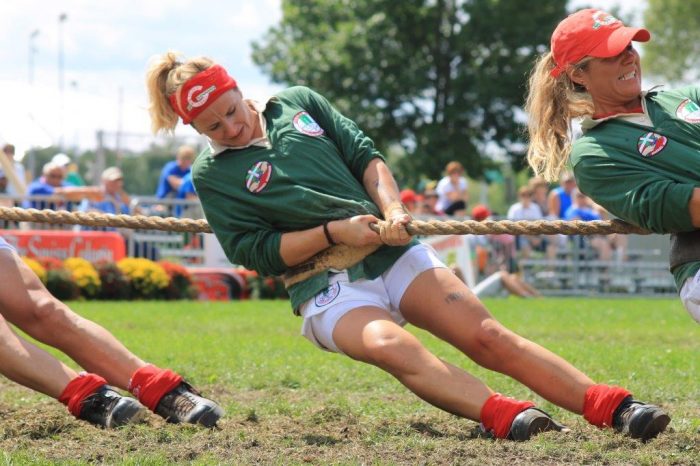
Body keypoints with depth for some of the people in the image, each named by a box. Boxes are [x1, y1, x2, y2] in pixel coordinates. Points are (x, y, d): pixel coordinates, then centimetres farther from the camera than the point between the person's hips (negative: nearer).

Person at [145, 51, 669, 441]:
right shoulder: (212, 173, 3)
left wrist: (392, 210, -6)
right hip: (327, 287, -4)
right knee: (390, 345, -35)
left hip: (390, 252, 4)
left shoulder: (297, 103, 12)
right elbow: (257, 251, -4)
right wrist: (332, 232, -13)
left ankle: (616, 409, -20)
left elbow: (364, 155, 12)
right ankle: (505, 416, -54)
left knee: (487, 336, -13)